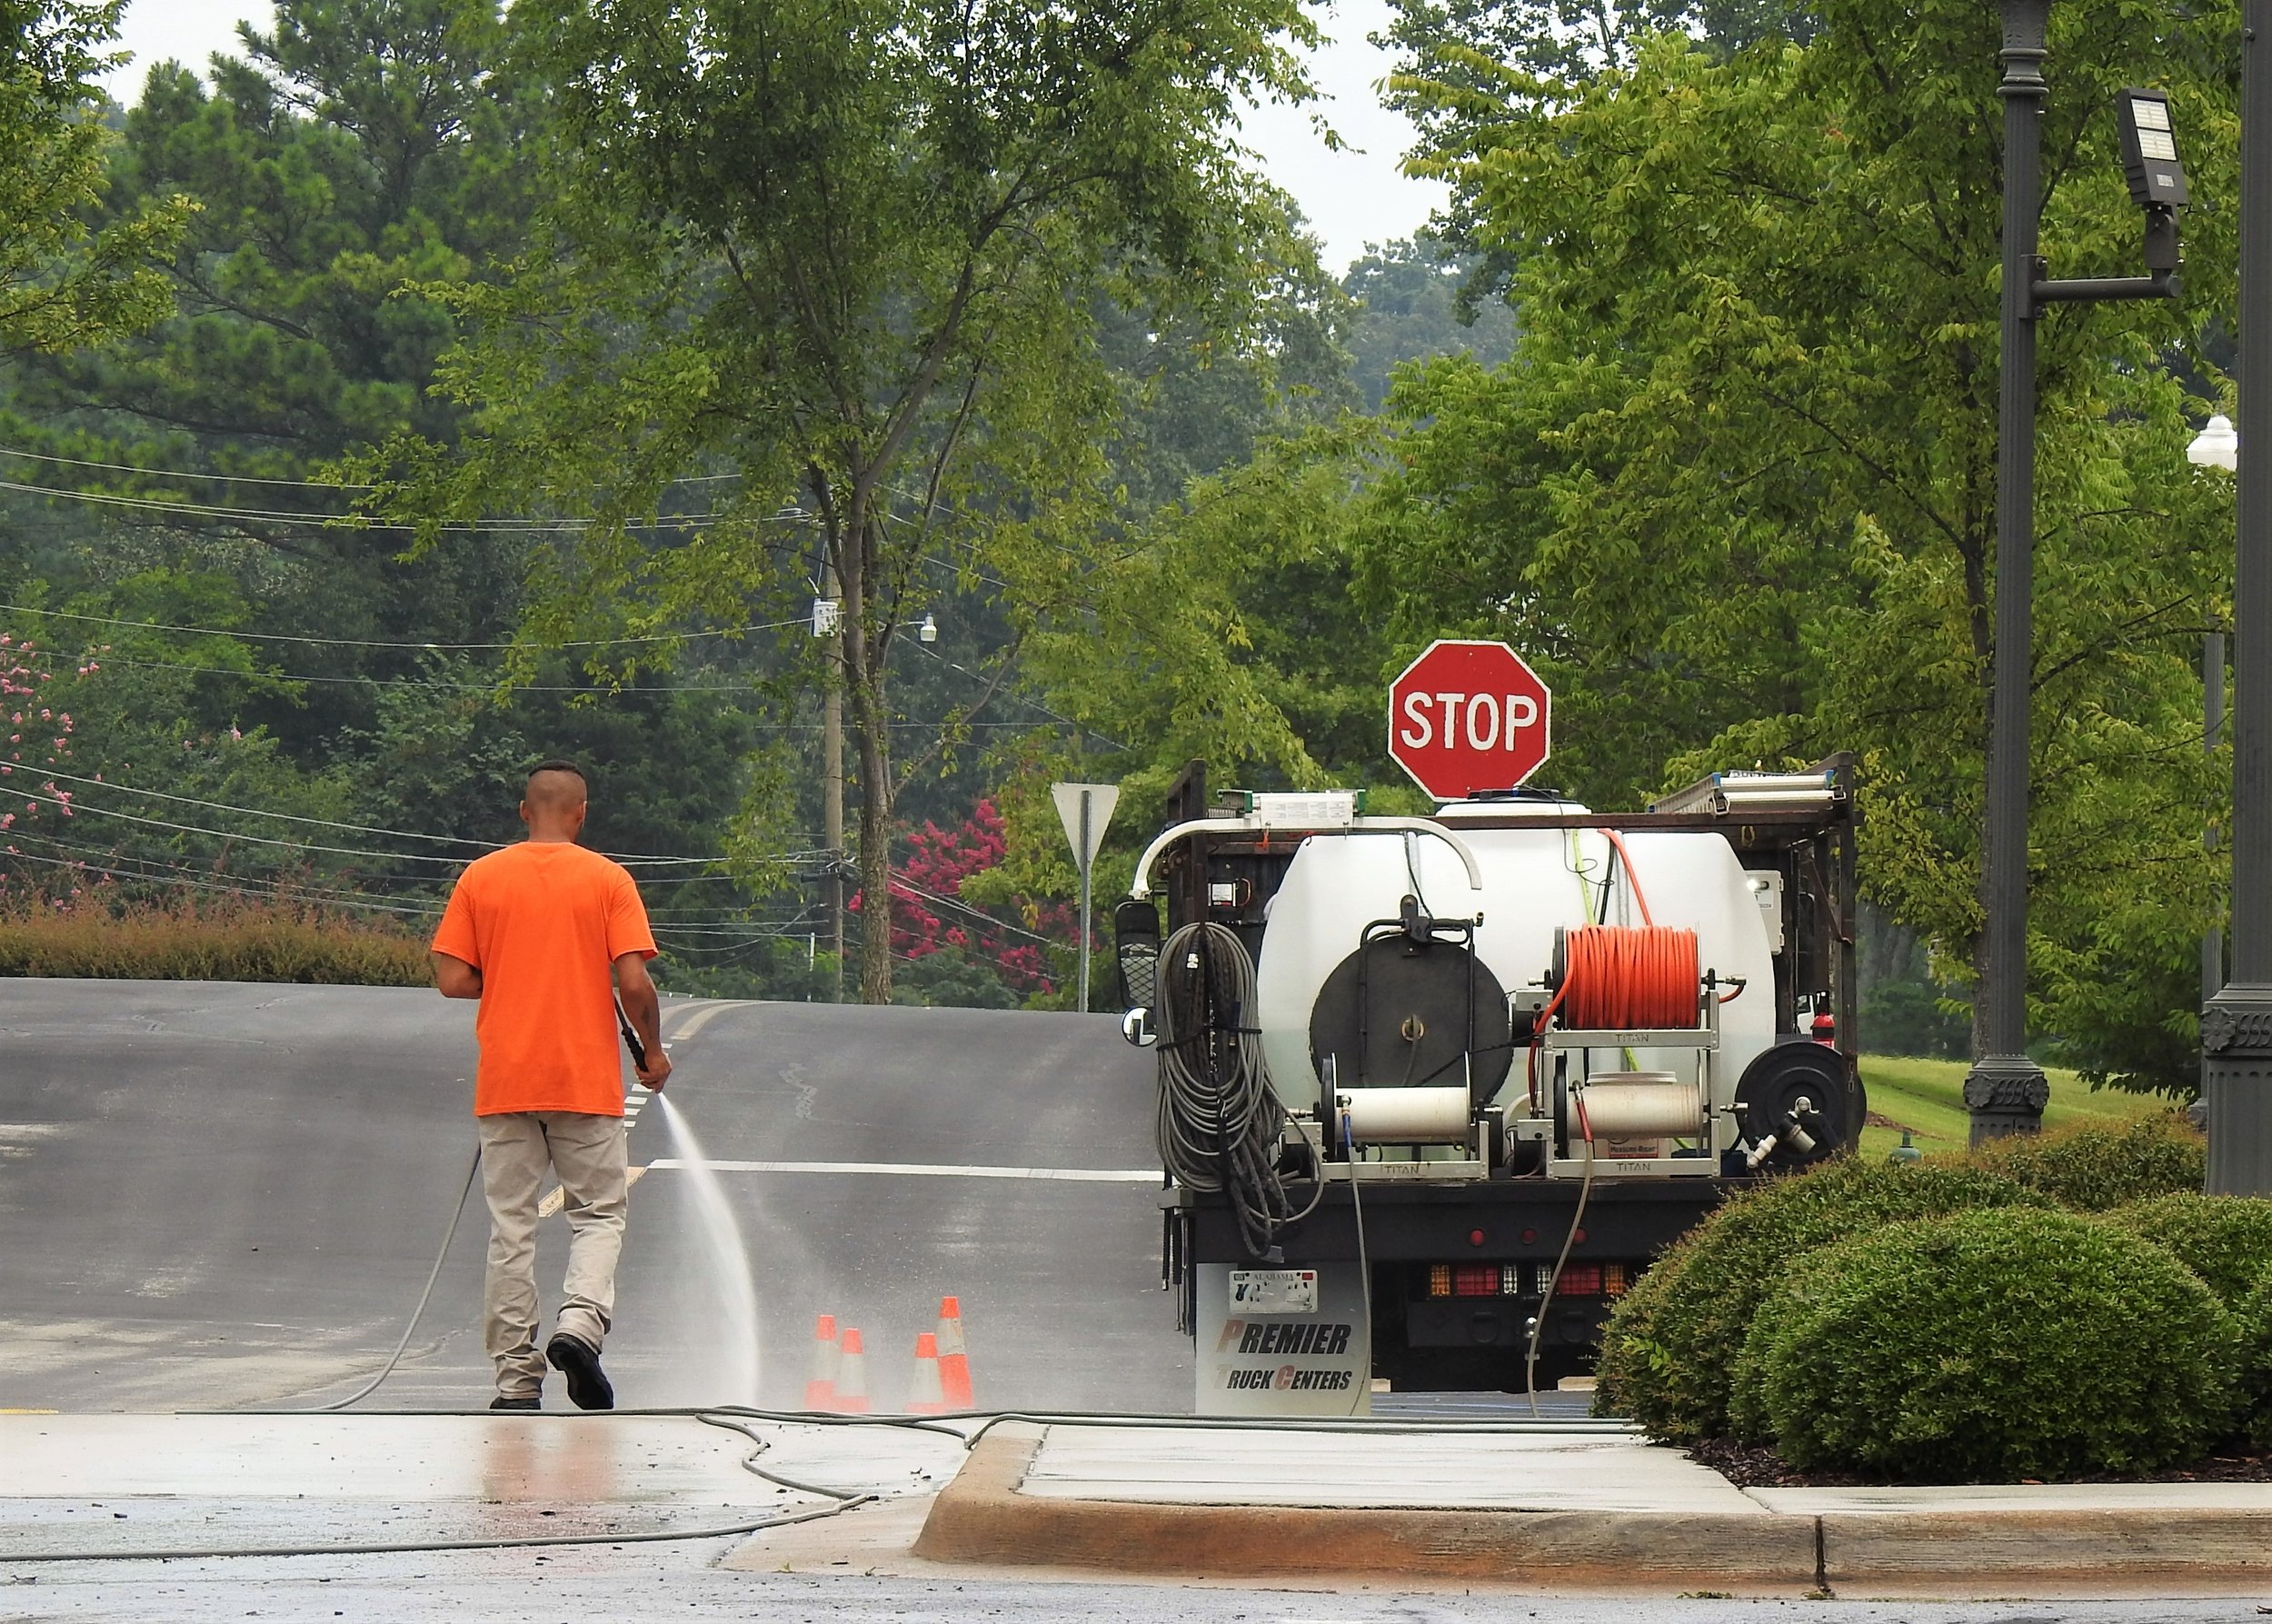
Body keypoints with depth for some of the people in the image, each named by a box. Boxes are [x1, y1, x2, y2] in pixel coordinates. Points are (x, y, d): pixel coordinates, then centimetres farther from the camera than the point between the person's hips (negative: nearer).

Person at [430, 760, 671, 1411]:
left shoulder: (480, 878, 2)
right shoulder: (608, 880, -3)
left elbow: (452, 979, -1)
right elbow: (634, 983, -9)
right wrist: (653, 1050, 6)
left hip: (504, 1082, 2)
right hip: (587, 1081, -1)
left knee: (511, 1226, 5)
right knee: (598, 1212, 10)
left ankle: (517, 1377, 2)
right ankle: (581, 1322, -16)